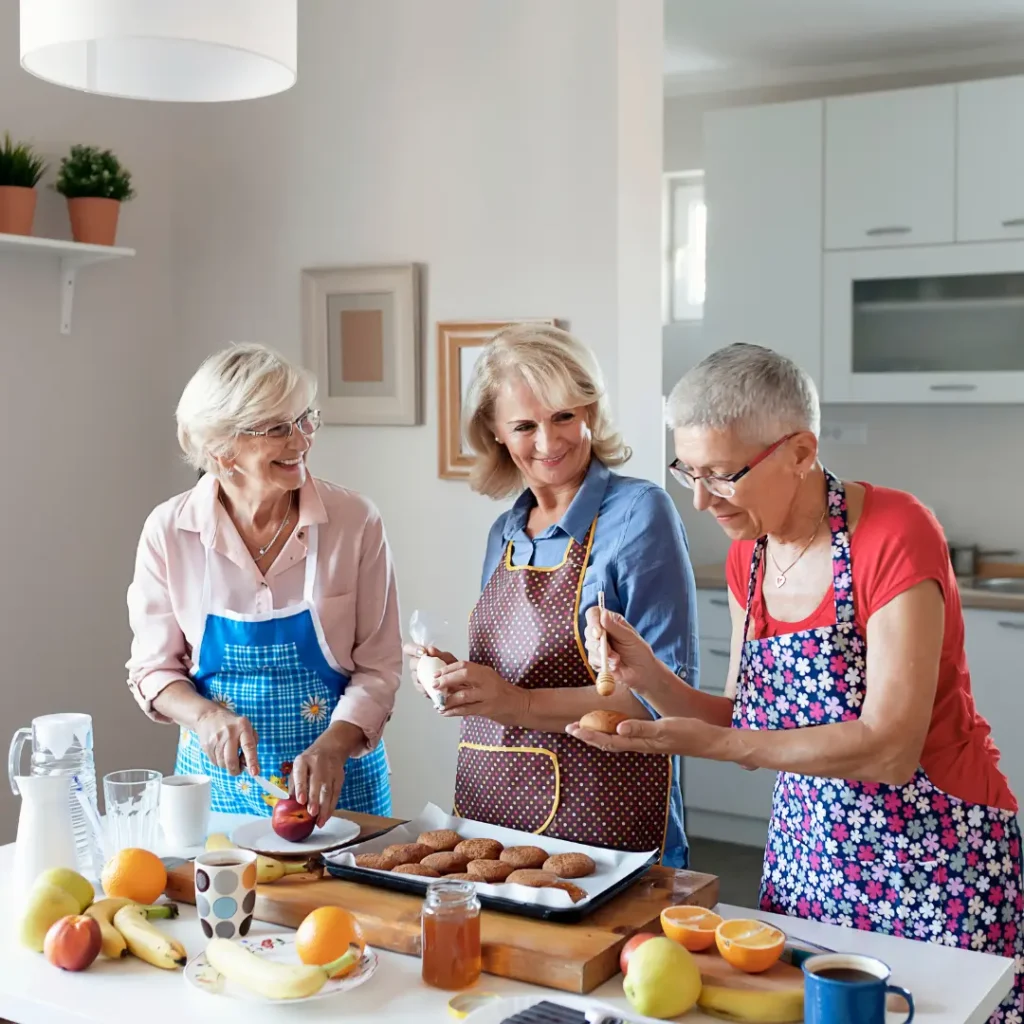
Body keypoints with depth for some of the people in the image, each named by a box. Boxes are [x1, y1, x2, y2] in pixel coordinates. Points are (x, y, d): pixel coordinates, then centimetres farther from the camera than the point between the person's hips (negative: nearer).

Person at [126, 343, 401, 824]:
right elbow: (154, 667, 0)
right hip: (219, 779, 1)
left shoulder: (355, 521, -11)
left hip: (336, 780, 0)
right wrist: (207, 716, -19)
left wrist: (333, 745, -24)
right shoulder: (169, 530, -8)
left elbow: (378, 667, -8)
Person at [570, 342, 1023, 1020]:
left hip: (936, 862, -6)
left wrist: (711, 744, -28)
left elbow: (889, 748, -24)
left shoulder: (895, 533, -20)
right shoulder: (748, 558, 1)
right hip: (807, 857, 6)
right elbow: (747, 722, 6)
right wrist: (648, 674, -10)